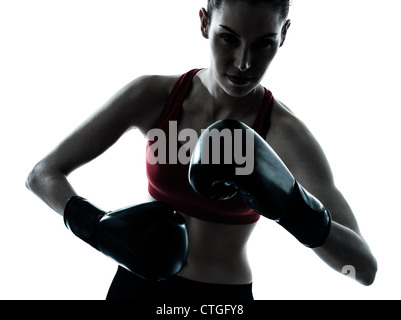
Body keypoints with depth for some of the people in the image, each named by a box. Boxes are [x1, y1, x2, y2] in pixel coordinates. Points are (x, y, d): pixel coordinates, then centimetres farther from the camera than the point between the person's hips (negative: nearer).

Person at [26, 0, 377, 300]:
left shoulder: (287, 134, -18)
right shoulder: (153, 96, -13)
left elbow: (365, 268, -23)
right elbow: (43, 174, -10)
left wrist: (299, 212, -42)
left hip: (225, 297, -1)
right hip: (138, 284, 2)